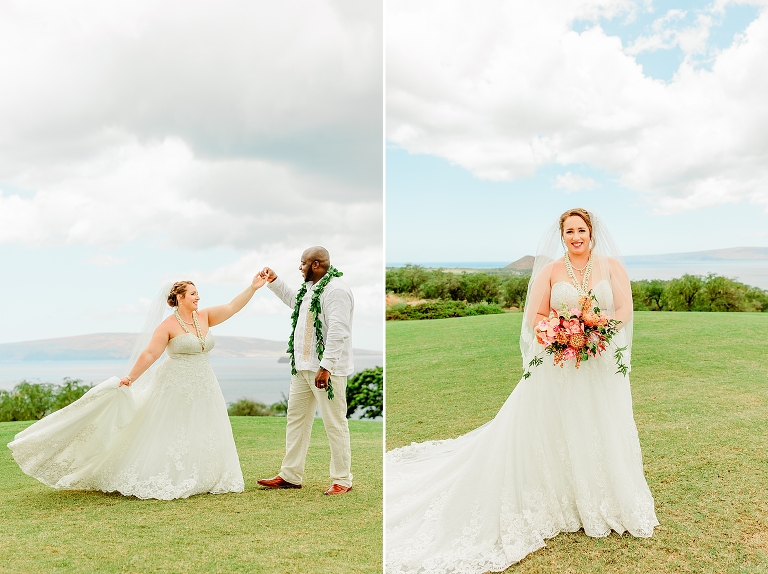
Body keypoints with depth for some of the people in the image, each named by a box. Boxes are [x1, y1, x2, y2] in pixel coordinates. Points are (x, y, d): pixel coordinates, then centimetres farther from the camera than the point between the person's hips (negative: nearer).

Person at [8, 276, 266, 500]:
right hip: (175, 389, -6)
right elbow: (150, 354, -13)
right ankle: (158, 483, 6)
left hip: (203, 389, 6)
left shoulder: (204, 317, 5)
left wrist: (253, 288, -4)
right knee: (166, 434, -3)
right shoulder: (168, 326, -10)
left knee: (200, 436, 6)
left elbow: (231, 307, 2)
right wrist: (130, 378, -19)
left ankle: (193, 481, 14)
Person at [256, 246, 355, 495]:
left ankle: (342, 479, 9)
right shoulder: (310, 287, 14)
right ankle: (290, 475, 23)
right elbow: (294, 300, 38)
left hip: (327, 369, -10)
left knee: (335, 423, -2)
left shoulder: (335, 290, -18)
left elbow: (338, 332, -25)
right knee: (296, 418, 14)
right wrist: (274, 281, 30)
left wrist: (325, 367, -27)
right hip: (303, 366, 10)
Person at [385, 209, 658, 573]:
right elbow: (535, 316, -2)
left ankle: (606, 506, 25)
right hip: (557, 368, -1)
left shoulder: (612, 266, 4)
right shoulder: (550, 270, 1)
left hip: (602, 366, 1)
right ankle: (556, 503, 15)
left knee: (604, 434, 8)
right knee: (552, 435, 1)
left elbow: (625, 310, -2)